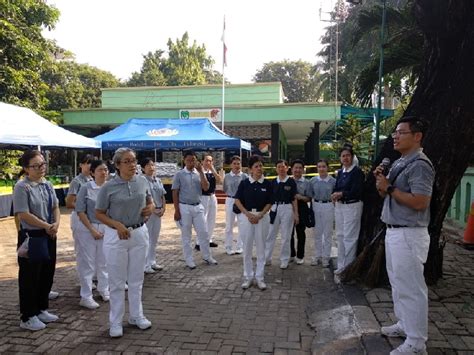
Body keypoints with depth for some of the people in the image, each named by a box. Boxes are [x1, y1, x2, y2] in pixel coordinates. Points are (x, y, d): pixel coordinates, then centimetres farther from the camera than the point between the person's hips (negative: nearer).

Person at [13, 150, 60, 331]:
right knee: (30, 277, 5)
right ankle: (28, 317, 20)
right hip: (31, 237, -7)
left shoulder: (47, 184, 7)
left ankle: (42, 309, 34)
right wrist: (46, 226, -13)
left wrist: (56, 224, -7)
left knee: (47, 274, 16)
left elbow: (55, 207, 11)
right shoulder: (22, 187, -14)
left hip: (49, 235, 7)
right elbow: (23, 214, -18)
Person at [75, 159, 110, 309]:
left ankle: (103, 289, 32)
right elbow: (80, 211, -10)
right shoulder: (86, 188, -10)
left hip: (106, 228, 4)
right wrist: (92, 230, -12)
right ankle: (86, 296, 14)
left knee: (104, 261, 14)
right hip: (87, 229, -4)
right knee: (87, 263, 3)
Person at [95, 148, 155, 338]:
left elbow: (150, 201, 15)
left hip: (139, 233, 3)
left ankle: (136, 315, 32)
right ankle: (116, 322, 22)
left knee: (136, 279, 15)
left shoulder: (142, 181, 0)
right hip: (116, 236, -3)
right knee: (117, 281, 7)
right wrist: (117, 225, -18)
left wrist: (151, 208, -8)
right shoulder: (108, 187, -10)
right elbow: (99, 214, -4)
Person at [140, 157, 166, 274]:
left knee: (154, 238, 14)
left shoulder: (158, 180, 10)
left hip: (158, 212, 7)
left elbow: (162, 196, 14)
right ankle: (145, 265, 5)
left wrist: (163, 208, -1)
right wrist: (153, 209, -15)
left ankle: (152, 262, 26)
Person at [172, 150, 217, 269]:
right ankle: (189, 260, 18)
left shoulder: (199, 174, 5)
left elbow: (206, 188, -9)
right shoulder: (179, 174, -5)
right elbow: (175, 193, -5)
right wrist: (177, 211, -10)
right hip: (184, 207, -3)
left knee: (203, 233, 8)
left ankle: (207, 256, 24)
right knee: (186, 235, 6)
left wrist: (201, 171, -13)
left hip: (198, 207, 3)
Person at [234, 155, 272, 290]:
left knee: (261, 248, 6)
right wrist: (248, 214, -13)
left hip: (262, 217, 0)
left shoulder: (267, 184, -1)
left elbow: (269, 203, -1)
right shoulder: (244, 183, -2)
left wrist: (259, 215, -13)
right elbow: (237, 200, -2)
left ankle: (259, 277, 18)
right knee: (247, 248, 7)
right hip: (246, 216, 0)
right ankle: (248, 276, 20)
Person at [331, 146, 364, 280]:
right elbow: (336, 188, 9)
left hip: (352, 206, -7)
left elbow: (356, 191, -16)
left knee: (349, 237, -5)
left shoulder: (357, 171, -8)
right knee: (340, 236, 12)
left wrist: (341, 194, -15)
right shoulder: (340, 172, 13)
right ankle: (341, 267, 23)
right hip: (340, 206, 7)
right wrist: (335, 195, -11)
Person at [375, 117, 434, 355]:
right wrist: (381, 182, 0)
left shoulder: (419, 165, -16)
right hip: (393, 232, 10)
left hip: (409, 235, -10)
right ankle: (404, 324, 37)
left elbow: (419, 203, -24)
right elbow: (385, 195, 19)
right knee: (397, 283, 20)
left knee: (410, 287, -1)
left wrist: (389, 188, -18)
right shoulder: (399, 163, 13)